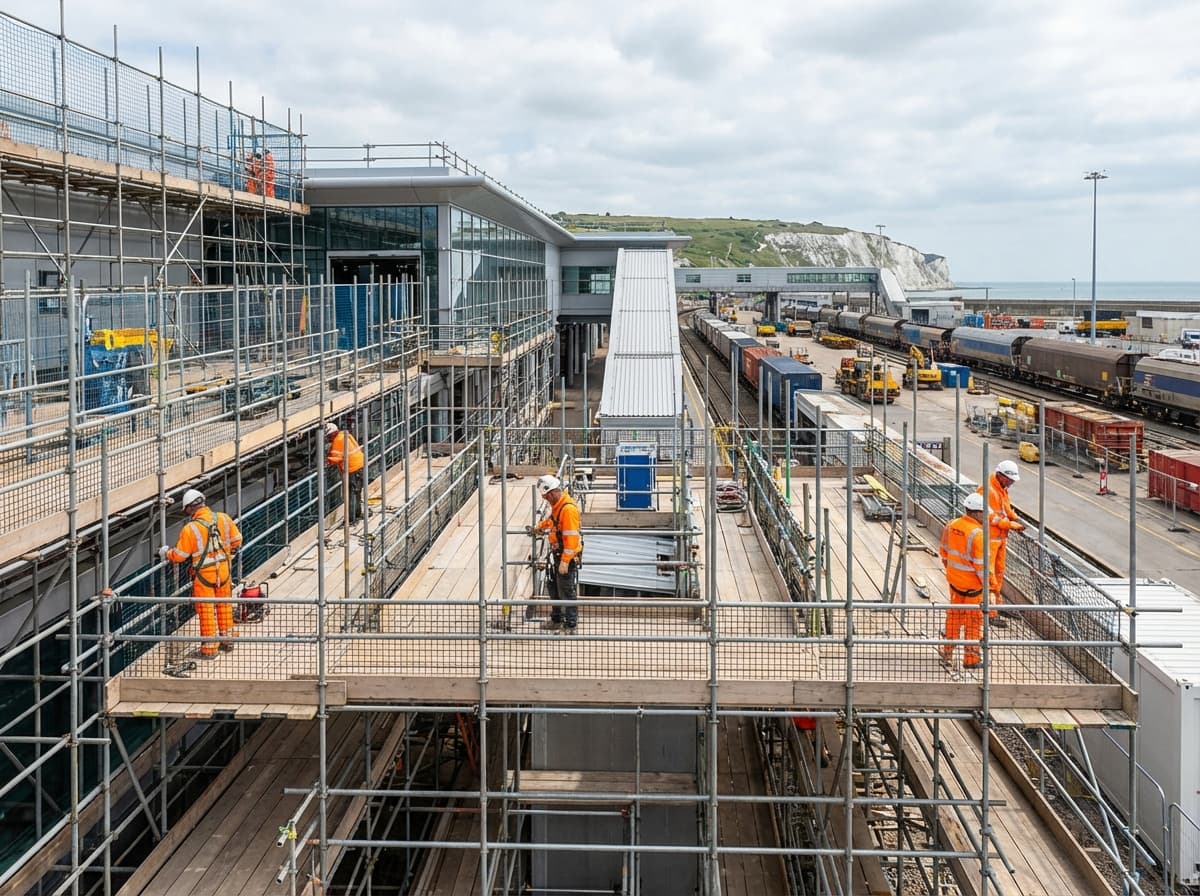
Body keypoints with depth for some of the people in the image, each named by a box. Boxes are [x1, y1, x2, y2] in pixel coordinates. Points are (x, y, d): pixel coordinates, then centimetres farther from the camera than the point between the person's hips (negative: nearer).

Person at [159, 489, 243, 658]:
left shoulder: (190, 528, -18)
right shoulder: (223, 518, -5)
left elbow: (179, 555, -8)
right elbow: (236, 540, 6)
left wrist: (166, 553, 12)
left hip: (203, 574, -4)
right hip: (224, 570, 5)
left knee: (206, 610, 6)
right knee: (224, 605, 20)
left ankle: (209, 649, 12)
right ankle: (227, 639, 31)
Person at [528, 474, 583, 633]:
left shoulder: (568, 509, -26)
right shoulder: (557, 505, 5)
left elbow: (571, 538, -27)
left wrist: (565, 562, -26)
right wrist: (538, 527, 23)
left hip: (568, 556, -10)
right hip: (557, 553, 10)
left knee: (567, 592, -3)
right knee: (554, 587, 20)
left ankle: (570, 626, 5)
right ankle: (557, 620, 34)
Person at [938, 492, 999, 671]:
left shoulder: (951, 526, -3)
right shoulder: (977, 534, -25)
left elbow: (945, 553, 10)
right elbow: (982, 565, -23)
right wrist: (991, 589, -16)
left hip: (954, 581, 7)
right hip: (973, 586, -7)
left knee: (954, 616, 21)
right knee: (974, 621, 10)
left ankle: (948, 654, 32)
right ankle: (971, 659, 20)